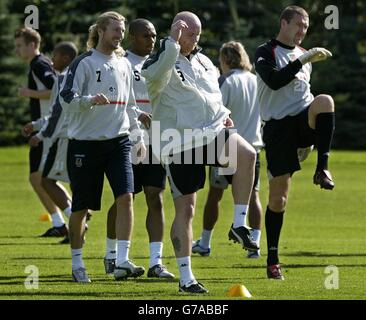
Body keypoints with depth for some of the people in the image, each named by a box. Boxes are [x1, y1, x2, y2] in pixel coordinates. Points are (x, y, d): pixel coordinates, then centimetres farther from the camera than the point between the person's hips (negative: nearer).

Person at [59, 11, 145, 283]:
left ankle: (123, 262, -16)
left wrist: (138, 135, 16)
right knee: (81, 207, 3)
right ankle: (77, 264, 19)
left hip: (118, 141, 4)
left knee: (125, 197, -14)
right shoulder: (84, 63, -6)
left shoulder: (124, 65, 12)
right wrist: (91, 100, -30)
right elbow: (66, 99, -13)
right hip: (85, 142, -4)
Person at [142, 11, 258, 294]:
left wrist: (223, 113, 11)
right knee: (185, 209, -1)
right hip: (178, 142, -5)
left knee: (247, 154, -27)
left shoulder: (203, 61, 15)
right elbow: (156, 75, -33)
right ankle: (186, 278, 8)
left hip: (212, 132, 5)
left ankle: (239, 224, -16)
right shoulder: (162, 61, -7)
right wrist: (172, 43, -34)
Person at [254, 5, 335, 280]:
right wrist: (303, 59, -24)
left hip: (304, 119, 4)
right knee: (278, 198, -4)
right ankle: (272, 259, 8)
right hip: (278, 127, -4)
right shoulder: (266, 53, -1)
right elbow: (274, 81, -20)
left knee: (324, 101, -32)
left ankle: (323, 169, -28)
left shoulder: (304, 54, 19)